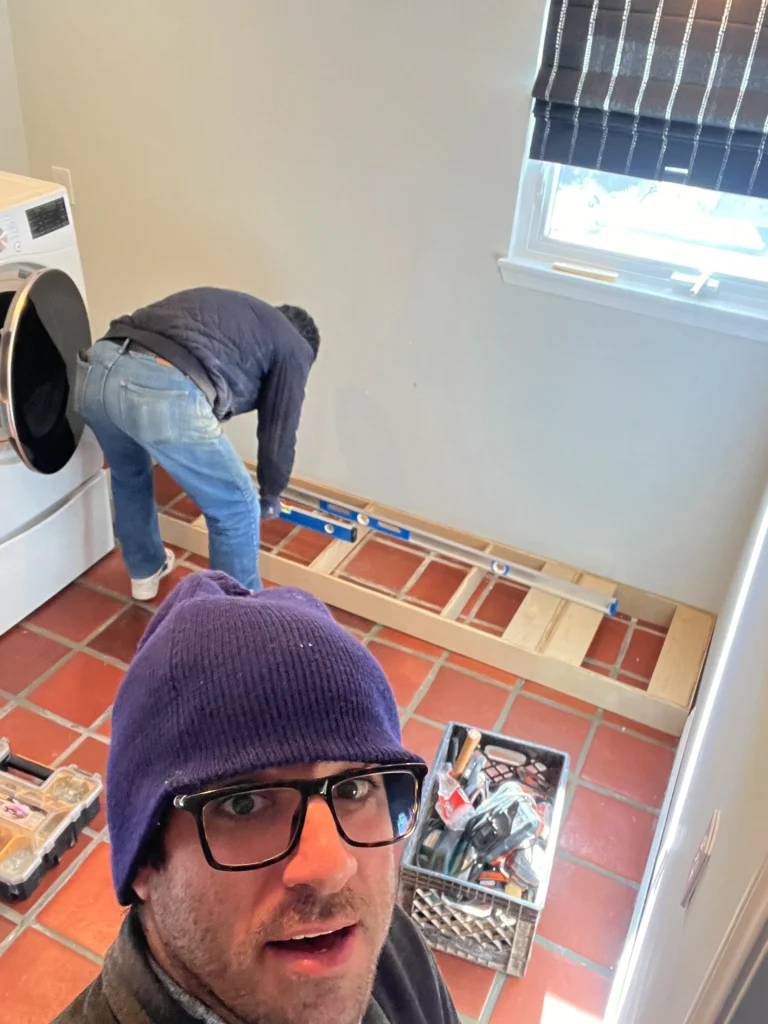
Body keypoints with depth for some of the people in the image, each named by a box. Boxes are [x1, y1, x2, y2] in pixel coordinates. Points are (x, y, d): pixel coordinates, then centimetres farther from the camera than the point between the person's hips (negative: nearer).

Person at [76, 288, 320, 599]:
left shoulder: (232, 308, 38)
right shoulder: (294, 347, 20)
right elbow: (279, 432, 23)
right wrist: (271, 496, 41)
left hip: (96, 368, 8)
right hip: (165, 391, -8)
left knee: (129, 475, 36)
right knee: (236, 508, 14)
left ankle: (145, 572, 54)